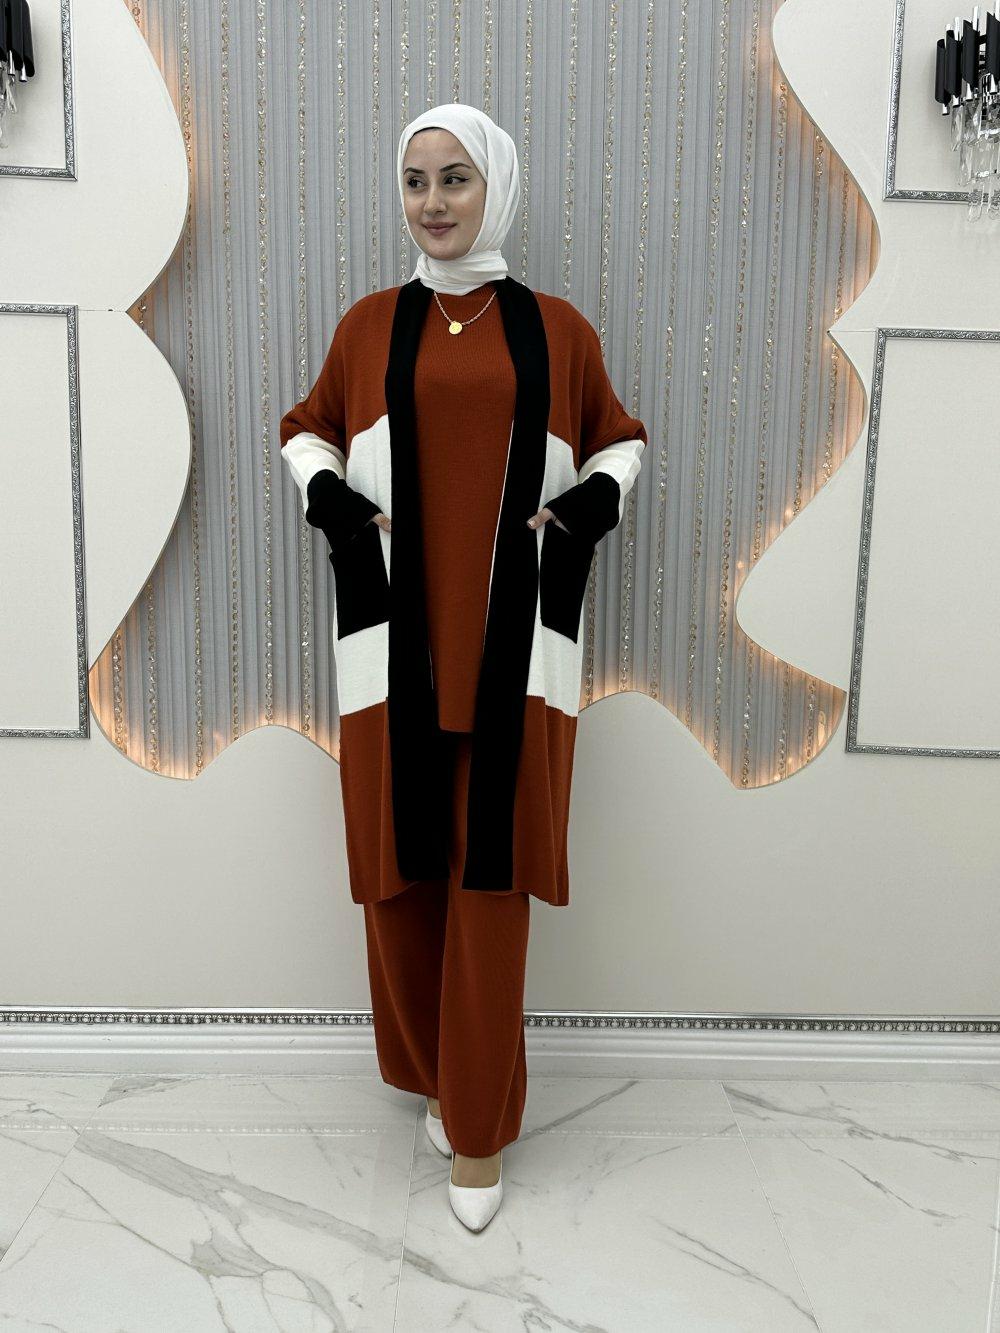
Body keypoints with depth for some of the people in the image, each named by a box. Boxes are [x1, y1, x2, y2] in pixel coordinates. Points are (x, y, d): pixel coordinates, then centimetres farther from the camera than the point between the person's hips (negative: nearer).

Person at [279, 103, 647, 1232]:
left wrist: (592, 503, -2)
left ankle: (478, 1124, 19)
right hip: (394, 631, 2)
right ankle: (437, 1073, 32)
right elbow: (305, 429, 21)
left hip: (513, 639, -1)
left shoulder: (557, 328, 8)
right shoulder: (369, 325, 10)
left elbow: (622, 437, 18)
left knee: (491, 872, 1)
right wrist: (329, 496, 0)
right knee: (401, 863, 6)